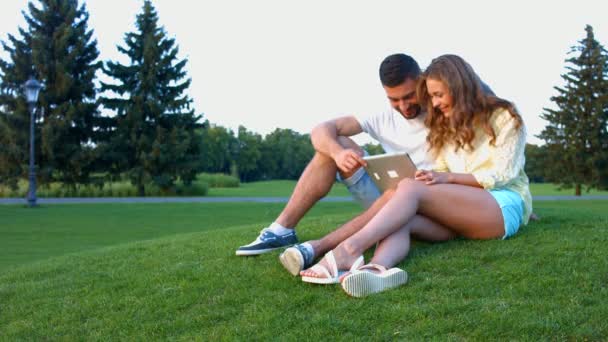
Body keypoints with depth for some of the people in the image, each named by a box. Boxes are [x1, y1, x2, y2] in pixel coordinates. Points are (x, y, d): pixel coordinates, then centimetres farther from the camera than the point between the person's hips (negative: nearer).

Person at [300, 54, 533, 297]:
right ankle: (378, 268, -61)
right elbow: (442, 174, 15)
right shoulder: (446, 126, 25)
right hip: (459, 213, 5)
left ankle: (349, 250, -47)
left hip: (505, 205, -5)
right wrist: (433, 178, -8)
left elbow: (502, 176, -5)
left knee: (410, 188, -30)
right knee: (401, 218, -29)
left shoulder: (503, 118, 6)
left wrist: (448, 178, -14)